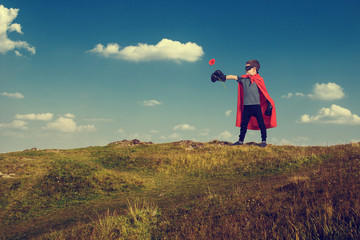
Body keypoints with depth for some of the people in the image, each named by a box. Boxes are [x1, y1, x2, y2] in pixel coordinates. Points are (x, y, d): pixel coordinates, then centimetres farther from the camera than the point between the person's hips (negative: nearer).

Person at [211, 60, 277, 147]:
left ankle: (264, 141, 12)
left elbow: (264, 92, 4)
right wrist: (224, 77, -14)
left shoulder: (259, 80, 1)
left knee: (261, 124, 0)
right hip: (246, 106, 3)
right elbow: (234, 77, -1)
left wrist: (269, 103, 2)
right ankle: (241, 140, 19)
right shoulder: (243, 78, 8)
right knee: (244, 124, 8)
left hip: (256, 106, -3)